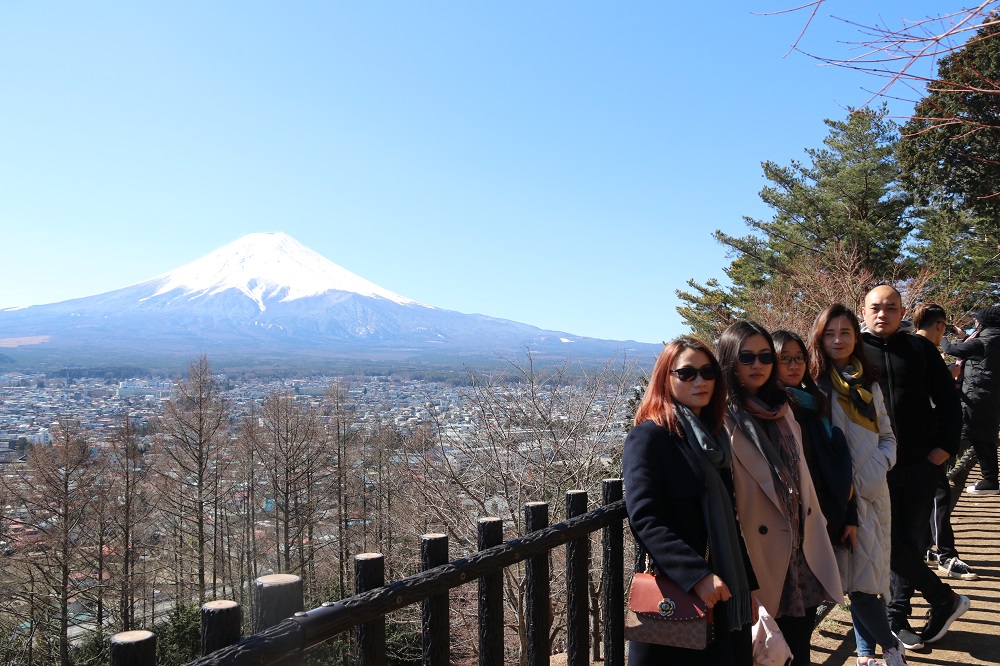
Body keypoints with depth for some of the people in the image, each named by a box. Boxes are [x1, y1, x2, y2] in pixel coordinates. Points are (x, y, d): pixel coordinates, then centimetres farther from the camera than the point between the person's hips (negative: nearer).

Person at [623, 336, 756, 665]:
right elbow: (644, 519, -21)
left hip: (723, 597, 7)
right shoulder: (649, 436, -10)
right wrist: (697, 575, -28)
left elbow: (728, 523, 16)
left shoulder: (713, 438, 13)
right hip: (675, 597, -7)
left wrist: (747, 589, 14)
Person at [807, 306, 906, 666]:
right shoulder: (813, 384, -3)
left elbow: (887, 436, 14)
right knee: (856, 576, -1)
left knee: (865, 575, 5)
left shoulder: (869, 385, 12)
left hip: (873, 492, 4)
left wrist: (880, 466, -4)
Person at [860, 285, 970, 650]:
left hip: (919, 465, 1)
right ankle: (945, 598, 21)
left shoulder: (920, 348, 6)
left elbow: (948, 400, 9)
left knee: (910, 542, 5)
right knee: (891, 545, 1)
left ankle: (897, 616, 21)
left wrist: (945, 446, -1)